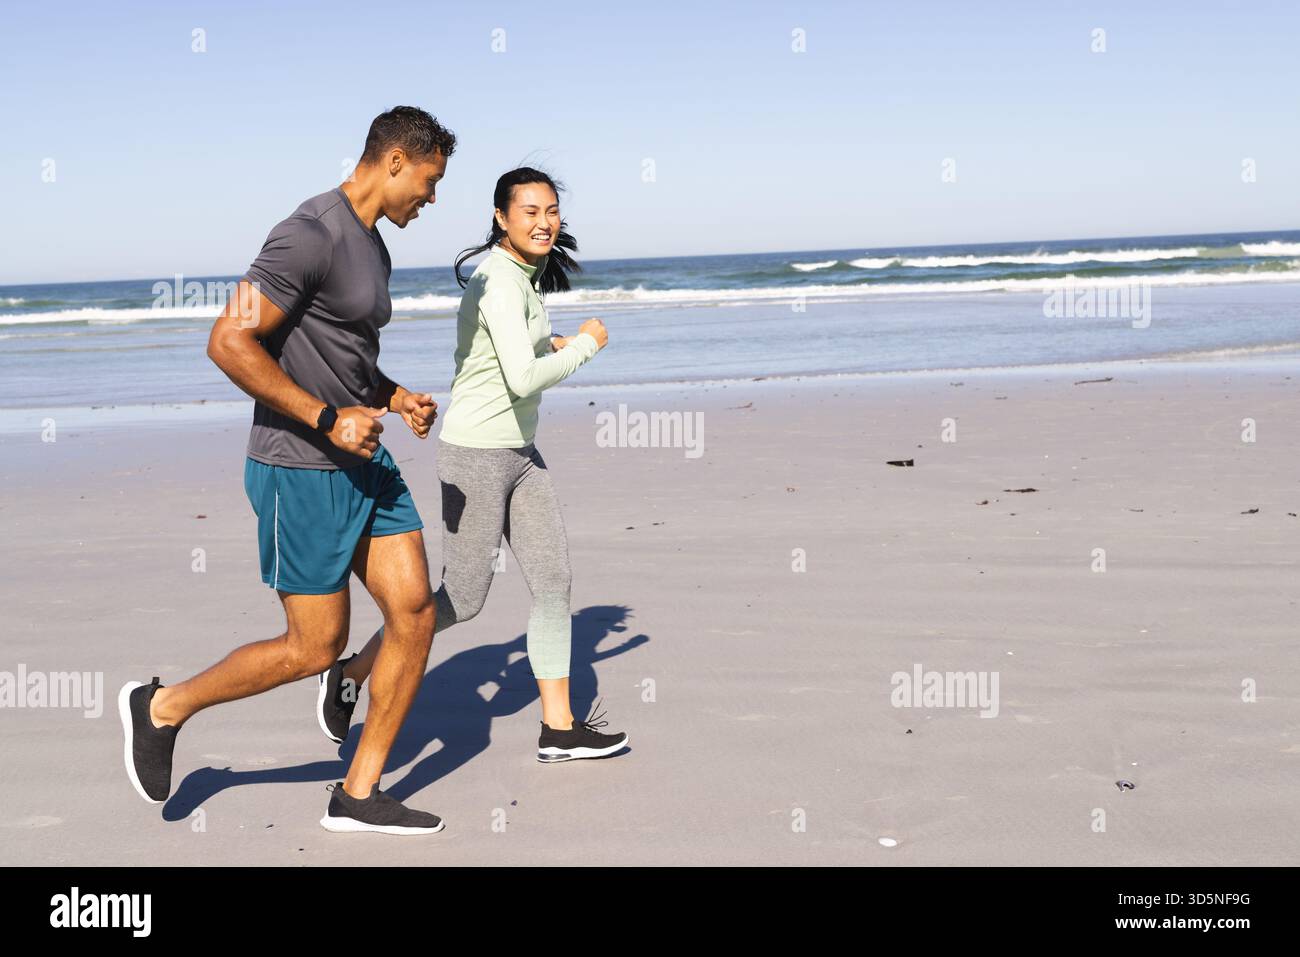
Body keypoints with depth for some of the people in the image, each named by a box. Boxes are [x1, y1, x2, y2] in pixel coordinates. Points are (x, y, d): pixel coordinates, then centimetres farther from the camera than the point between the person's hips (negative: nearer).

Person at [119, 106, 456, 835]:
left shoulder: (373, 249, 14)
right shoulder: (312, 235, -17)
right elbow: (229, 343, -22)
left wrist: (396, 398, 10)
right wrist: (328, 419, -22)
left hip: (365, 460, 9)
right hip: (302, 471, -9)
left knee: (416, 615, 2)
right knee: (316, 647, 0)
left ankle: (359, 795, 12)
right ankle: (163, 708, 22)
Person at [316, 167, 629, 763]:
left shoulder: (523, 275, 10)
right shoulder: (498, 281, -20)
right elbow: (525, 379, -29)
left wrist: (549, 345, 13)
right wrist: (586, 345, -15)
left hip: (519, 452, 9)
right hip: (475, 453, -9)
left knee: (554, 582, 4)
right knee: (463, 598, 0)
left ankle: (559, 729, 10)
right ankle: (351, 675, 19)